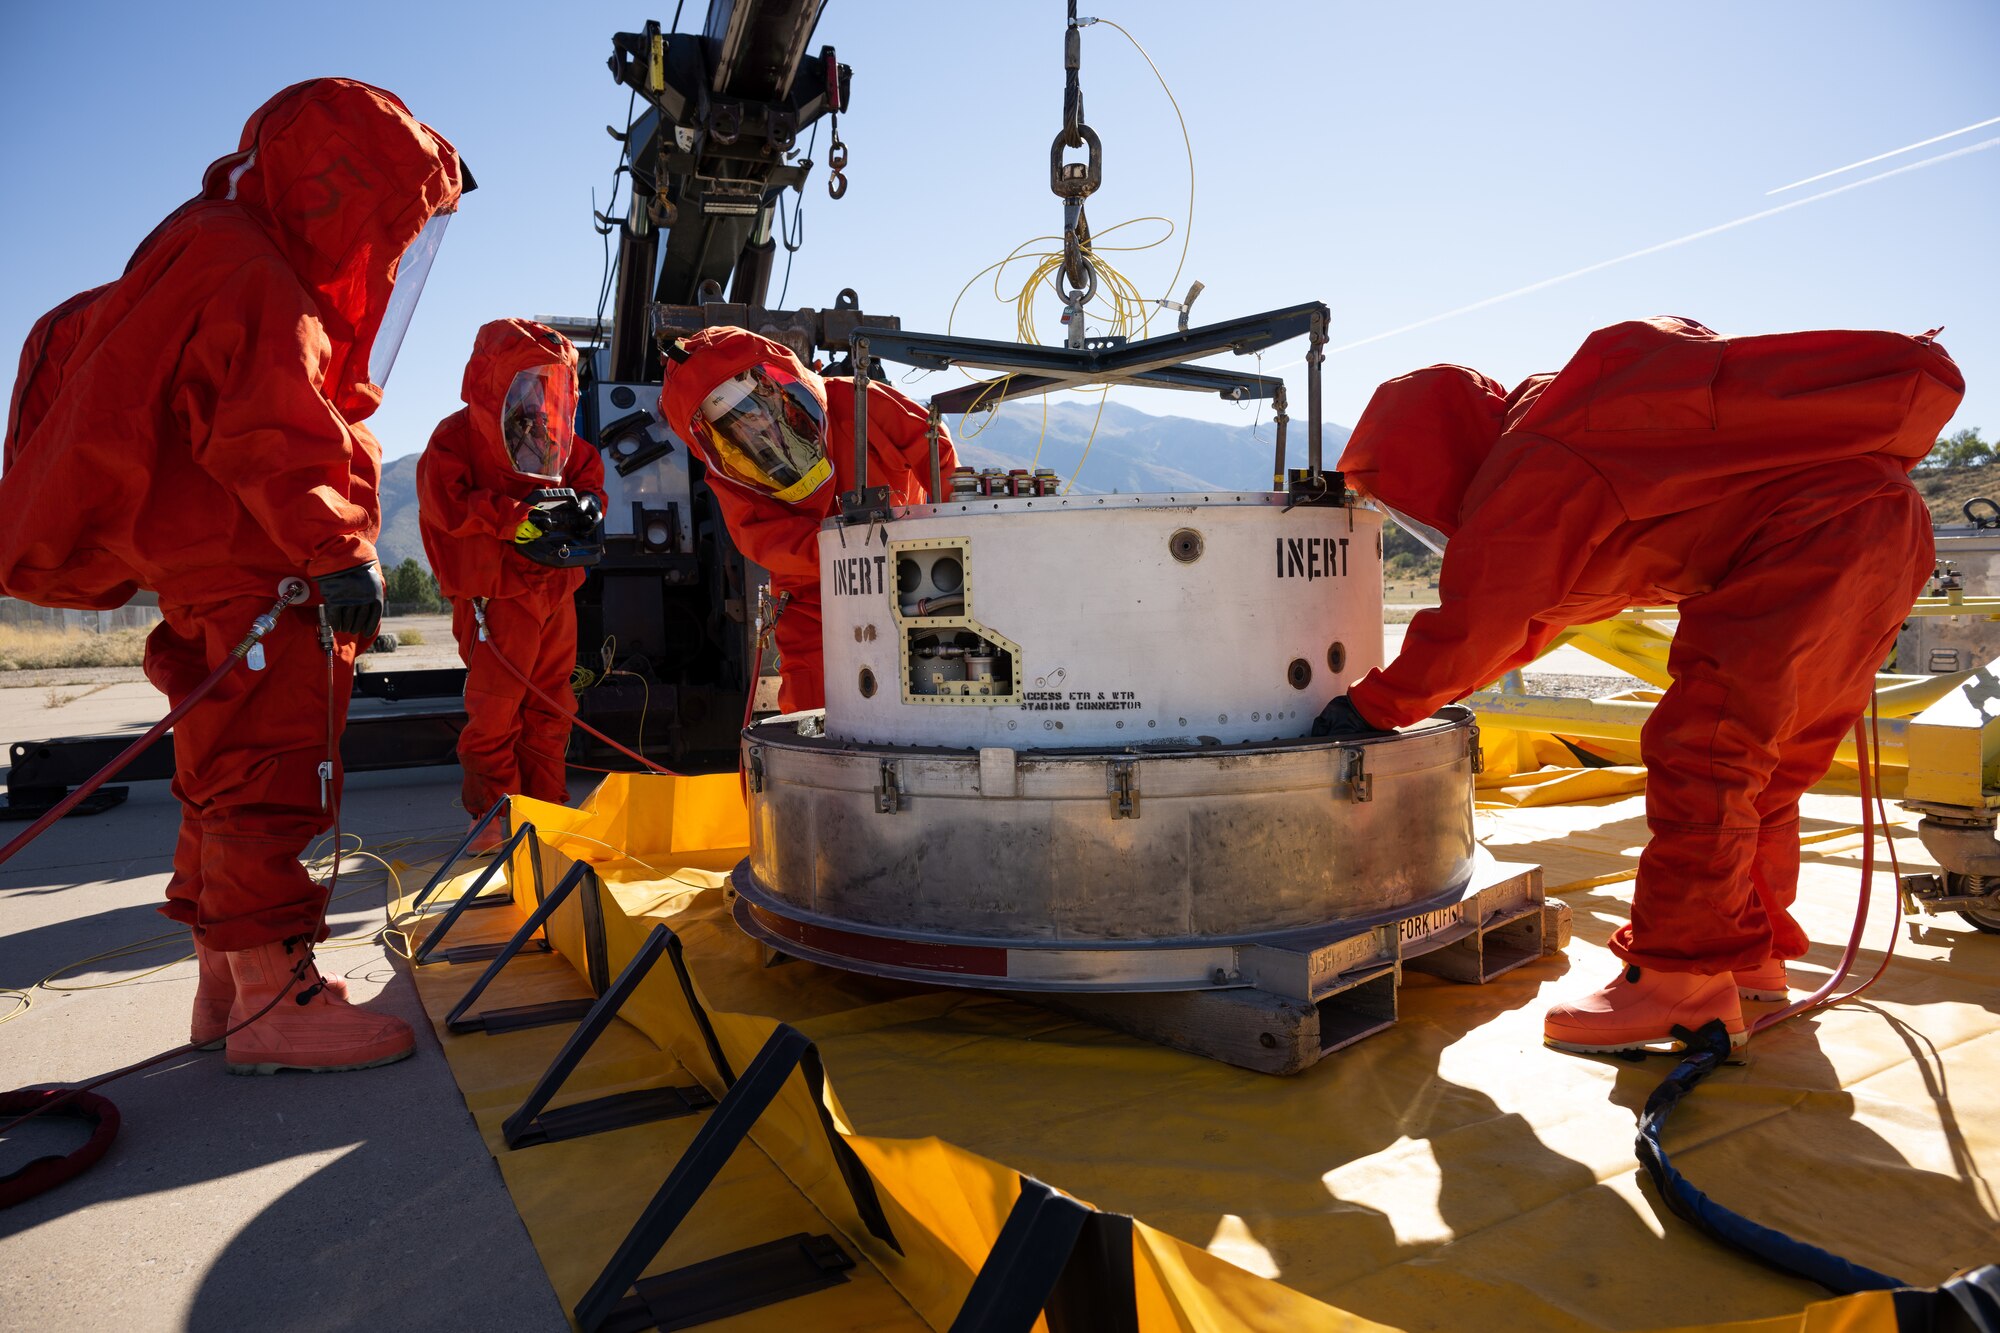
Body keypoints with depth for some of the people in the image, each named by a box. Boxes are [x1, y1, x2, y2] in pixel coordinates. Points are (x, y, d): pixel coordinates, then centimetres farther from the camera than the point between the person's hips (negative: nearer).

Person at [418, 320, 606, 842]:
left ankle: (547, 808, 24)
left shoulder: (555, 435, 14)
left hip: (556, 592, 7)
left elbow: (588, 474, 23)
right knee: (495, 712, -2)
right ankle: (495, 816, 9)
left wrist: (586, 505, -1)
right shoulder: (459, 435, -6)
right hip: (497, 597, -7)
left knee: (550, 710, 13)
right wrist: (516, 518, -25)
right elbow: (443, 501, -19)